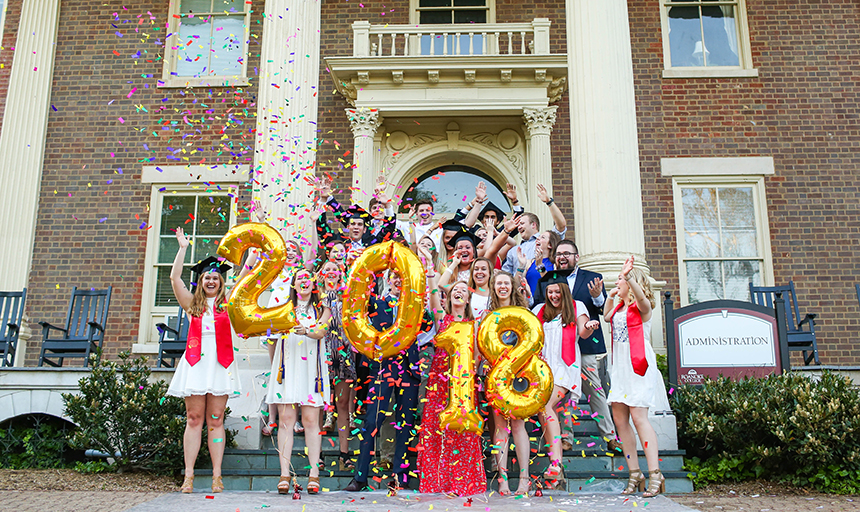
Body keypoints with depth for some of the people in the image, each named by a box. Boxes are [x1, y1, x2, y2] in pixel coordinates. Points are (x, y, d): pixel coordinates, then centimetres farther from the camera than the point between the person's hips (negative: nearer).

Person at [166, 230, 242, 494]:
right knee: (194, 418, -2)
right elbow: (175, 277, 7)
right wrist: (183, 248, 7)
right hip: (195, 361, 0)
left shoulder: (226, 302, 14)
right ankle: (189, 475, 0)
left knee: (215, 419, 0)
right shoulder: (192, 303, 14)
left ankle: (217, 475, 0)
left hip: (220, 361, 0)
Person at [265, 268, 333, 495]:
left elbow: (321, 332, -6)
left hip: (311, 365, -1)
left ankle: (314, 474, -3)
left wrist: (306, 331, -25)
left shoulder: (322, 308, 13)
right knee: (286, 419, -4)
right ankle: (284, 474, -3)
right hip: (288, 365, 1)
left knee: (311, 420, -5)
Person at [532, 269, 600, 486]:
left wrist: (589, 327, -21)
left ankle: (555, 463, -25)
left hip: (565, 365, -4)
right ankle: (556, 461, -9)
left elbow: (583, 333, 0)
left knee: (545, 407, -22)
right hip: (544, 365, 4)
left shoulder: (576, 307, 12)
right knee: (542, 409, -11)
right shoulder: (540, 310, 20)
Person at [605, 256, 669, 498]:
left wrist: (628, 275, -44)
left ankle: (655, 474, -10)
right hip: (620, 367, 8)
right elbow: (607, 317, 36)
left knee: (638, 416, -14)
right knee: (619, 419, 5)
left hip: (638, 366, -8)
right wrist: (610, 296, 24)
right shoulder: (619, 306, 17)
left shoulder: (641, 305, -5)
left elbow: (640, 296, -29)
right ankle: (634, 473, 11)